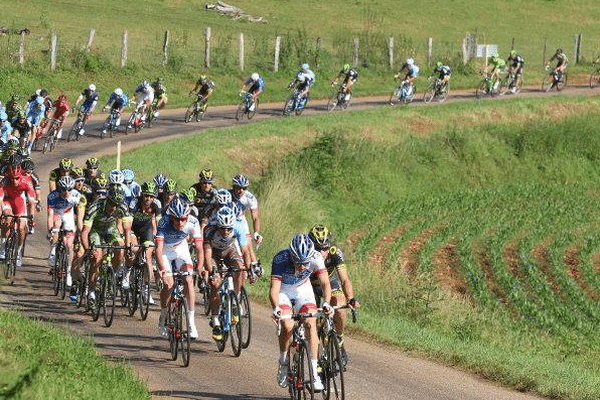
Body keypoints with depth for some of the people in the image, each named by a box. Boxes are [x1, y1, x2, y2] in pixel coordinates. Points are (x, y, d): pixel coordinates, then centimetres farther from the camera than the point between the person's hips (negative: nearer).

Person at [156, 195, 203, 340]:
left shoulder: (192, 223, -29)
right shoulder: (164, 223, -35)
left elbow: (199, 247, -30)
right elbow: (158, 248, -44)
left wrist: (199, 268, -45)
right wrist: (162, 268, -59)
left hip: (181, 248, 2)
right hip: (165, 251, -2)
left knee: (189, 280, -15)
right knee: (168, 284, -15)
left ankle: (191, 321, -10)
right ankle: (163, 316, 11)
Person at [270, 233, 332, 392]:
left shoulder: (316, 257, -28)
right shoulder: (280, 259, -34)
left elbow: (325, 283, -30)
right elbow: (274, 288, -39)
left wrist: (326, 304, -48)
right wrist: (275, 308, -56)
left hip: (303, 289, 2)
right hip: (283, 290, -2)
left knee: (311, 324, -17)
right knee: (288, 327, -23)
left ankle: (314, 373, -15)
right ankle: (283, 364, 1)